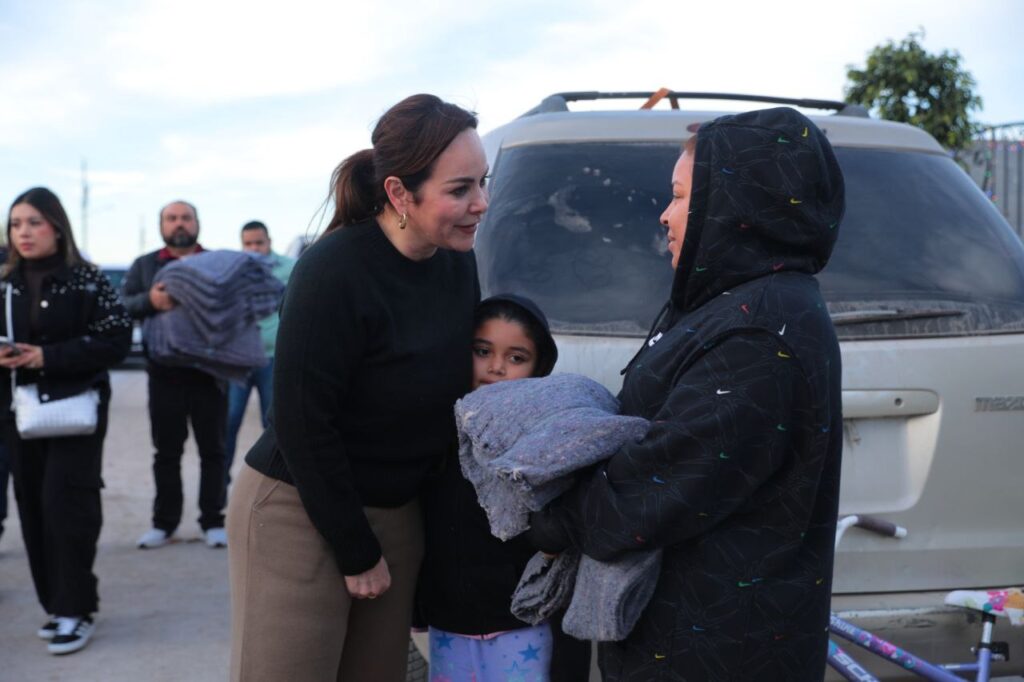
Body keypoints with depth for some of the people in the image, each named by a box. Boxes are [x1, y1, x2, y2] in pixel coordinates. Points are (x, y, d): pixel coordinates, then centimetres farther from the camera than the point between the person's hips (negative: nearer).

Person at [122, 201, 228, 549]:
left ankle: (213, 521, 12)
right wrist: (150, 301, -19)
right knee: (167, 451, 7)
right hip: (165, 373, 1)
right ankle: (164, 522, 16)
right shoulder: (144, 266, 11)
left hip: (209, 372, 0)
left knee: (212, 450, 4)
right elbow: (121, 306, 1)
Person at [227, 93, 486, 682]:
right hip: (299, 515, -6)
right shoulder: (335, 271, -21)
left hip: (395, 514, 6)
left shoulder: (458, 263, -1)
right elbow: (302, 423, -20)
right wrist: (357, 553, -13)